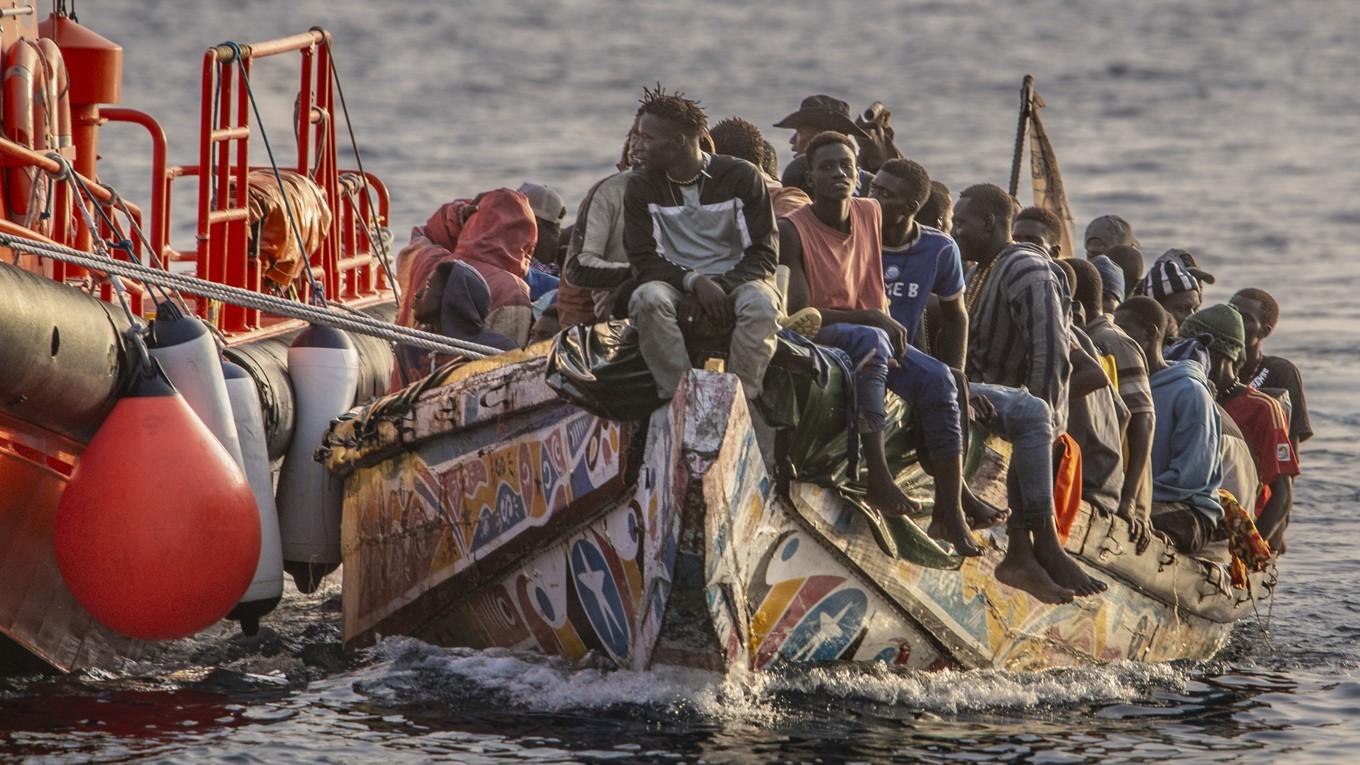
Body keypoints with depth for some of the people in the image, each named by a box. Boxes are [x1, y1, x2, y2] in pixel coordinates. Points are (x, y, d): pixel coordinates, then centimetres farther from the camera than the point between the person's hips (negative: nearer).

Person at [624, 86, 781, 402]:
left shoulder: (742, 177, -1)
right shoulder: (641, 187, 5)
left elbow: (763, 254, -3)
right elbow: (644, 259, -2)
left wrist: (720, 287, -20)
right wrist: (695, 282, -20)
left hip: (734, 282, -1)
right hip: (675, 285, 1)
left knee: (760, 304, -36)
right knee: (648, 299, -34)